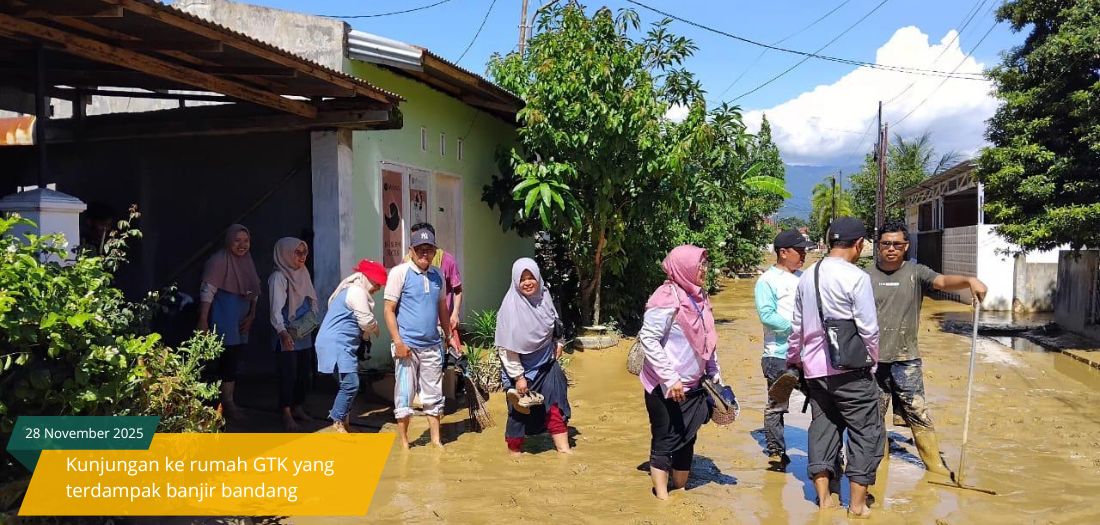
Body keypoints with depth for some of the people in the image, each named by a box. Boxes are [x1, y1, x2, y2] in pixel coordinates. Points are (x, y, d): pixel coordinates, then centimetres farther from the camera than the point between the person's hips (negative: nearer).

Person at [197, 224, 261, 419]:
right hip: (224, 320, -8)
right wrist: (203, 321, -21)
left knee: (233, 361, 13)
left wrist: (252, 314, 9)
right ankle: (227, 403, 4)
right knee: (228, 360, -7)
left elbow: (254, 292, 18)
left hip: (241, 321, 8)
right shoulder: (219, 261, -12)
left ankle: (228, 401, 22)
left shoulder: (247, 261, 12)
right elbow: (207, 291, -17)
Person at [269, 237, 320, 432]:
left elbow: (312, 300, 17)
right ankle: (287, 415, 0)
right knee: (288, 373, -6)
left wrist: (312, 318, 2)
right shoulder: (279, 277, -14)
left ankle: (297, 408, 24)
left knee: (303, 371, 11)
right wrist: (283, 332, -36)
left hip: (305, 334, 7)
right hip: (288, 335, -7)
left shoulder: (303, 273, 8)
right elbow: (276, 308, -24)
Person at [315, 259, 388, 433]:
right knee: (351, 383, -13)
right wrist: (376, 330, 5)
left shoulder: (351, 290, 21)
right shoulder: (357, 292, -13)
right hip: (337, 344, -11)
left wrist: (365, 333, 8)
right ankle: (338, 422, -3)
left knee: (348, 383, 12)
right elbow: (367, 321, -15)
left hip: (341, 344, 11)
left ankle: (343, 420, 19)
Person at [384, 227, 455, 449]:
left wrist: (449, 336, 15)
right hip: (407, 346, -5)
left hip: (432, 347, 5)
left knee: (433, 396, 12)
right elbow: (389, 309, -8)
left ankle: (436, 440, 22)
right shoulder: (400, 272, -7)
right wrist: (398, 341, -14)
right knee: (404, 396, 3)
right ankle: (404, 443, 15)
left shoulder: (438, 275, 9)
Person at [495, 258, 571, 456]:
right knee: (520, 410, 9)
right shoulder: (511, 306, -21)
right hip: (522, 367, -5)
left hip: (546, 363, 5)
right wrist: (518, 376, -19)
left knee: (555, 405, 5)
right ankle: (514, 450, 27)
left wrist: (557, 342, 5)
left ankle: (563, 447, 14)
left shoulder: (544, 296, -5)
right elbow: (506, 347, -20)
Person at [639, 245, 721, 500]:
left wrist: (714, 373, 14)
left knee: (686, 440, 15)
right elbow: (648, 339, -21)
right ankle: (662, 498, 15)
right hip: (666, 388, -7)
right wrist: (670, 377, -23)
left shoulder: (699, 297, 7)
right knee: (665, 441, 3)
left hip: (692, 386, 7)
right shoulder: (667, 298, -17)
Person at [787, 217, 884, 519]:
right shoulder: (856, 277, -14)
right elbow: (868, 328, -13)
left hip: (814, 368, 6)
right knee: (867, 431, 6)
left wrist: (793, 359, 27)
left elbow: (797, 326, 14)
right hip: (849, 368, -6)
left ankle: (823, 497, 18)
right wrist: (873, 357, 4)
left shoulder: (807, 276, 7)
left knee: (823, 427, 15)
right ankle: (858, 504, 9)